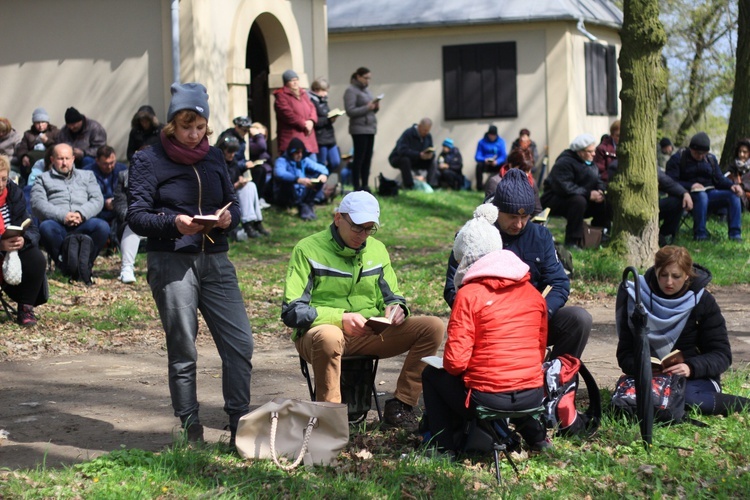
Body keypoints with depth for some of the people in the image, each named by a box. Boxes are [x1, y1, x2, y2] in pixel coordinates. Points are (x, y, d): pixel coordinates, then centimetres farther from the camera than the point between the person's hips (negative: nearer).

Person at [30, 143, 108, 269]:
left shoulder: (87, 175, 28)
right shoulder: (43, 179, 22)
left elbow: (98, 200, 13)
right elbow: (38, 203, 3)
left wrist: (81, 214, -9)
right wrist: (62, 216, -14)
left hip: (83, 223, 1)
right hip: (57, 224, -1)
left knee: (103, 226, -32)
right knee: (46, 227, -37)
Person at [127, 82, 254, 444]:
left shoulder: (214, 157, 12)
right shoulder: (149, 160, -1)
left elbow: (233, 202, 17)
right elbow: (136, 216, -6)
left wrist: (229, 217, -8)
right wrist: (174, 223, -24)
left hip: (215, 261, 4)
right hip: (172, 263, -4)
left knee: (240, 343, -4)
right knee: (183, 352, 2)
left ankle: (240, 423, 8)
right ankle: (192, 431, 13)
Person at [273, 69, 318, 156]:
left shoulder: (303, 94, 20)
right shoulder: (281, 96, -5)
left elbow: (312, 108, 14)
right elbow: (287, 114, -16)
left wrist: (311, 121, -8)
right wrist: (304, 124, -14)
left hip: (307, 136, 8)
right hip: (291, 137, -8)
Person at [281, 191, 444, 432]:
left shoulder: (377, 250, 13)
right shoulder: (308, 250, -6)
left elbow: (391, 295, 21)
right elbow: (292, 311, -12)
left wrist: (396, 308, -6)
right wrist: (340, 319, -26)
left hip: (370, 335, 6)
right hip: (318, 333, -5)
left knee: (433, 327, -12)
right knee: (329, 337, -43)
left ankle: (400, 407, -12)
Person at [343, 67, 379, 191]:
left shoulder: (366, 89, 16)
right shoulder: (351, 90, -8)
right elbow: (350, 111, -15)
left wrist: (375, 107, -2)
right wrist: (367, 108, -21)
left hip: (370, 128, 8)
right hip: (359, 129, -8)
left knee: (368, 158, 7)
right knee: (359, 158, -5)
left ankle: (365, 186, 12)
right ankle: (356, 188, -1)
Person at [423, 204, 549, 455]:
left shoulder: (469, 294, -11)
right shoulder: (533, 292, 6)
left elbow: (455, 362, -14)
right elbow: (540, 350, 14)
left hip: (486, 399, -6)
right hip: (533, 396, 6)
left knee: (432, 375, 20)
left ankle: (445, 445, 13)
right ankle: (535, 434, 27)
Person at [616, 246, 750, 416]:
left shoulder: (703, 301, -1)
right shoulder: (637, 298, 1)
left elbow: (722, 355, -4)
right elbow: (625, 352, 1)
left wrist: (691, 367, -24)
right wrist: (639, 367, -24)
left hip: (695, 377, -2)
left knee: (687, 396, -39)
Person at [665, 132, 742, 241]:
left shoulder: (711, 159, 16)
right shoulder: (678, 158, -2)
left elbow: (719, 179, 13)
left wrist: (732, 185, -9)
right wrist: (690, 186, -27)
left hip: (709, 193, 6)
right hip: (689, 195, -5)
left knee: (734, 195, -18)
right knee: (702, 196, -40)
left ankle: (735, 234, -20)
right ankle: (700, 235, -34)